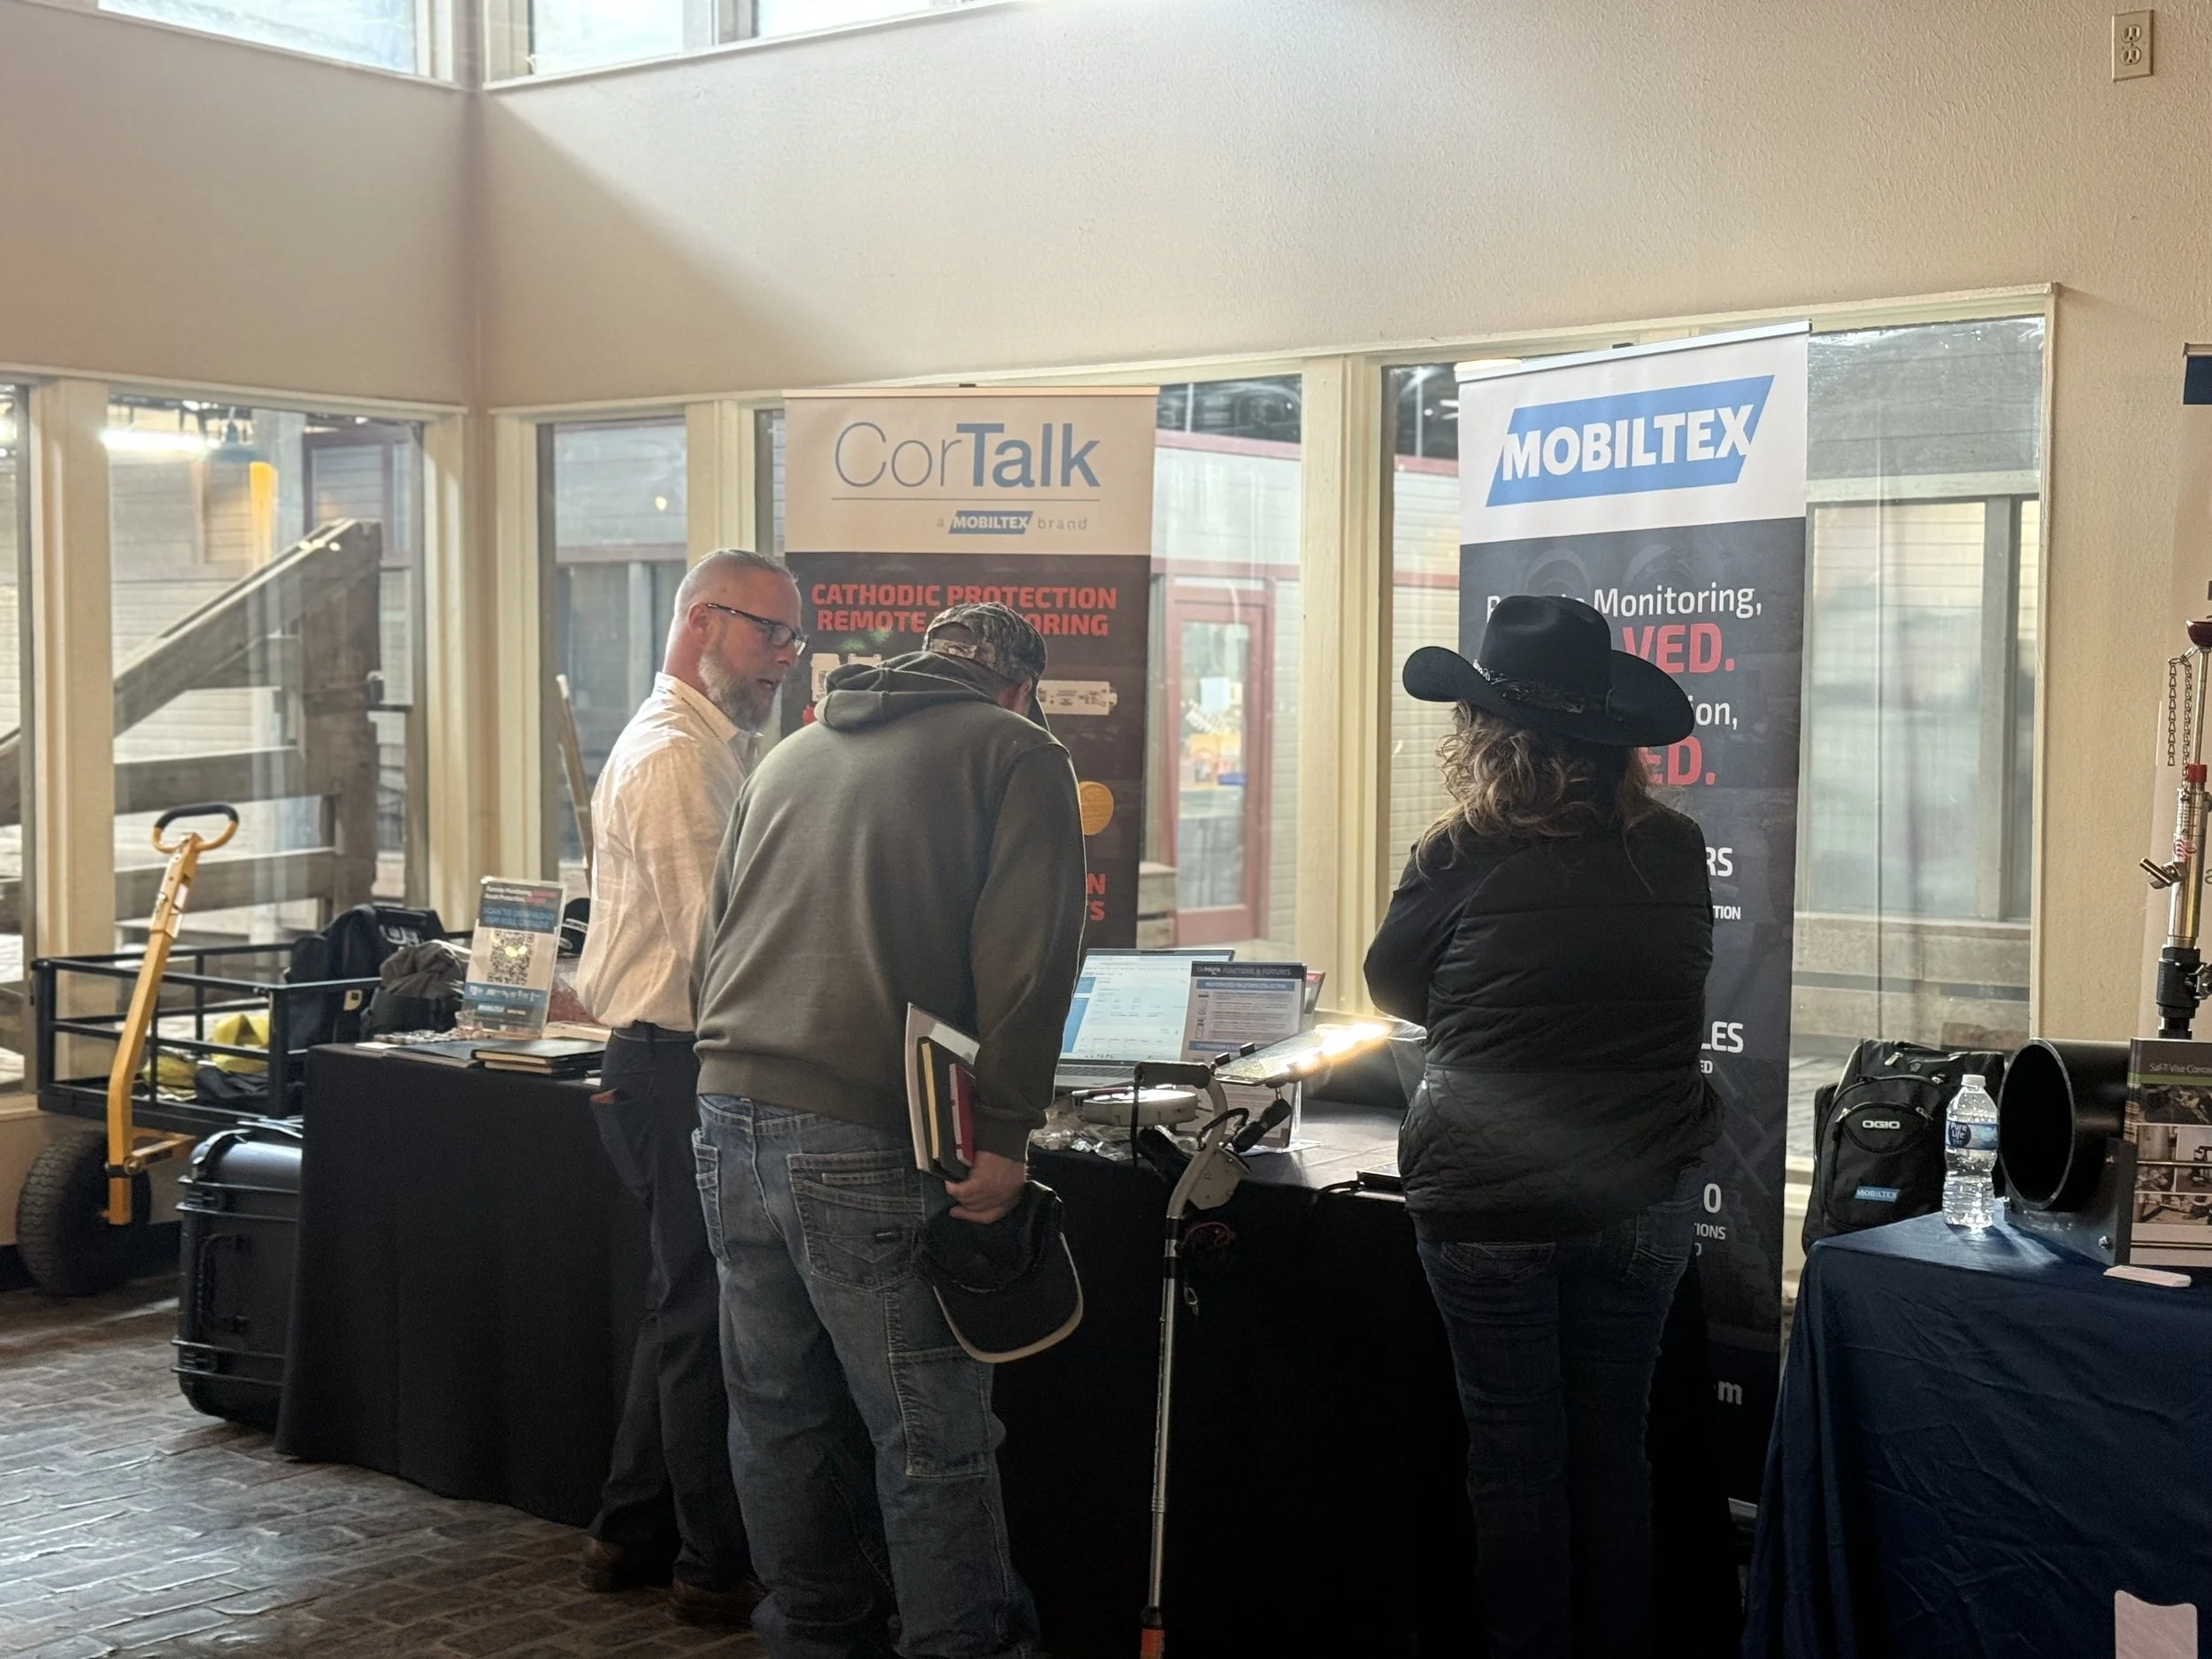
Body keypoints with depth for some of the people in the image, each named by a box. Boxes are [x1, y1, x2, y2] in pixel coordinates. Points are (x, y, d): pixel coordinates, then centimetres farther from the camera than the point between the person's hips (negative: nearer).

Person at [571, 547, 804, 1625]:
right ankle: (719, 1569, 8)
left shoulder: (710, 748, 18)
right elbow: (714, 942, -22)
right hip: (681, 1068, -11)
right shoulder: (674, 758, -16)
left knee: (683, 1311, 19)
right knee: (707, 1321, -2)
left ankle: (631, 1535, 29)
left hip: (671, 1063, 11)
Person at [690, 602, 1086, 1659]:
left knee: (778, 1412, 15)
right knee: (932, 1436, -1)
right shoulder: (1016, 755, 2)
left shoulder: (793, 753, 22)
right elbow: (1024, 959, -10)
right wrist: (1004, 1138, -11)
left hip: (731, 1111, 7)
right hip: (863, 1136, -7)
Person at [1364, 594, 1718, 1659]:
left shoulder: (1460, 861, -13)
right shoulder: (1676, 854, -4)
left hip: (1489, 1204, -3)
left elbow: (1395, 991, 3)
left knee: (1515, 1453, 8)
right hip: (1640, 1201, 4)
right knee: (1612, 1447, 15)